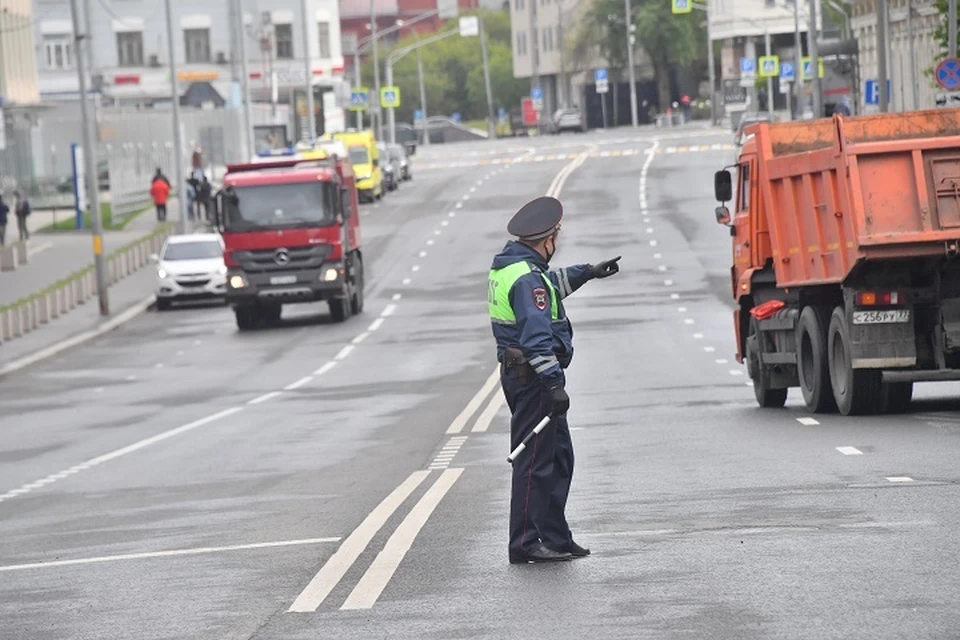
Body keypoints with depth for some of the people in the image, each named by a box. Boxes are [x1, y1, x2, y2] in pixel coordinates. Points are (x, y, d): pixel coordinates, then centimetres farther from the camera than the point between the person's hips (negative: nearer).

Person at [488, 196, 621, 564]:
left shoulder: (510, 265, 12)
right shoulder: (528, 278, -20)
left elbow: (551, 284, 35)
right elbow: (537, 336, -26)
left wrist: (587, 273, 42)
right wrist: (554, 384, -28)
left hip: (520, 372, 11)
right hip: (532, 377, -11)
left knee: (558, 457, 16)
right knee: (535, 461, -7)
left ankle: (555, 539, 21)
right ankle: (525, 544, -6)